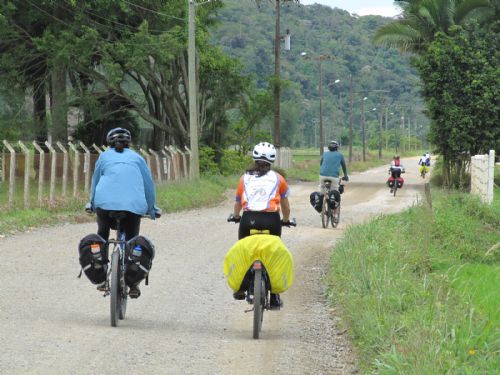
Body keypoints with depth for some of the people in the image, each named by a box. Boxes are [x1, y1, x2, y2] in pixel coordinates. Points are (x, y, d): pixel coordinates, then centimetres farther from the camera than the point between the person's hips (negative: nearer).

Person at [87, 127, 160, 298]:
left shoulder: (104, 156, 19)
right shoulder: (136, 157, 20)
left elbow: (95, 181, 25)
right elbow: (149, 184, 22)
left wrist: (92, 204, 40)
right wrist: (152, 208, 33)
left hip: (105, 202, 0)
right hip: (134, 205, 0)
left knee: (102, 233, 25)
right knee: (132, 239, 15)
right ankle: (133, 284, 6)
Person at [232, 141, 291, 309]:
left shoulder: (245, 178, 13)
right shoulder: (278, 179, 11)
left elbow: (237, 203, 20)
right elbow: (285, 205, 18)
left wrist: (236, 216, 41)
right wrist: (286, 220, 36)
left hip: (248, 219, 1)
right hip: (271, 220, -1)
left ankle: (240, 287, 19)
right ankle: (274, 298, 13)